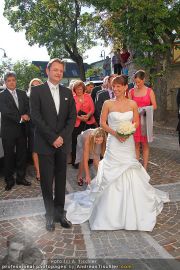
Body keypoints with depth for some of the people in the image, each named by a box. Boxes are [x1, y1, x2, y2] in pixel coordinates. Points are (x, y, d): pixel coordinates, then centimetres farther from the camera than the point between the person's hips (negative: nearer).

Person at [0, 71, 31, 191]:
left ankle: (21, 177, 24)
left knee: (22, 154, 10)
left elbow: (28, 107, 4)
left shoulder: (23, 94, 10)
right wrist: (20, 118, -17)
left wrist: (26, 116, -16)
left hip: (22, 129, 4)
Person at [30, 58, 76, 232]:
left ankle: (60, 212, 21)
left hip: (63, 143, 3)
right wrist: (52, 138, -14)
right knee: (47, 181, 4)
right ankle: (50, 215, 17)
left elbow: (72, 117, 6)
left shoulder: (67, 92, 10)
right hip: (45, 144, -3)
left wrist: (62, 136, -8)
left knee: (61, 180, 9)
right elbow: (35, 117, -10)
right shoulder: (37, 90, -1)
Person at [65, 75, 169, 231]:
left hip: (128, 143, 2)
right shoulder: (108, 104, -2)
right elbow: (102, 123, -1)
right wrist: (115, 133, -15)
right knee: (112, 174, 2)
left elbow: (136, 122, 6)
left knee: (129, 173, 6)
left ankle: (130, 211, 26)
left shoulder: (132, 104, 2)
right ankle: (111, 211, 18)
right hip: (113, 142, -1)